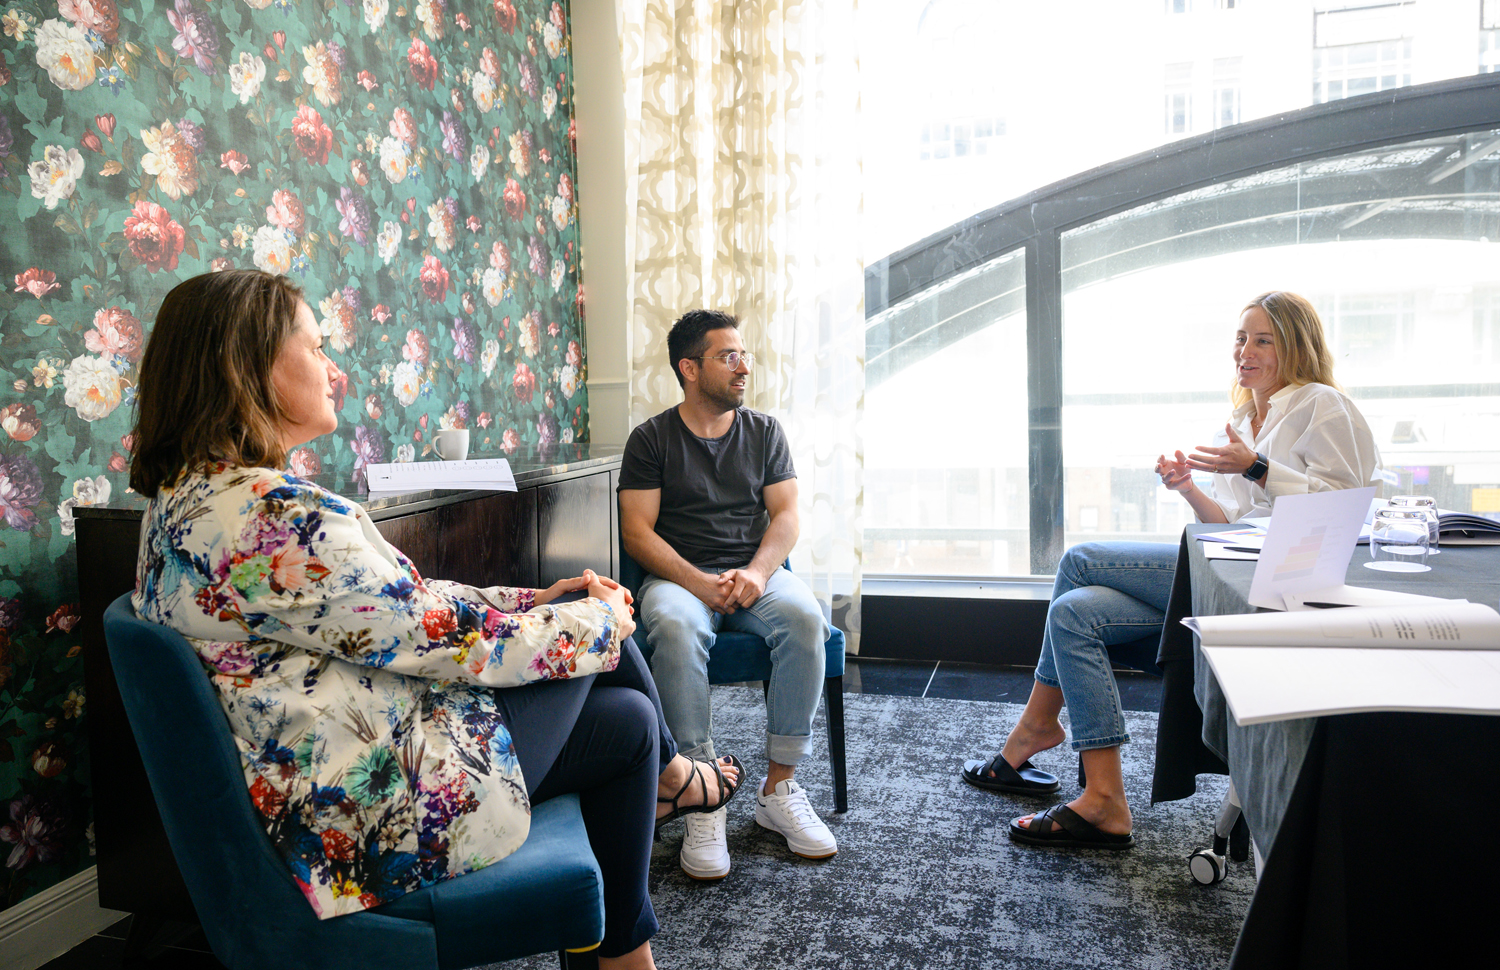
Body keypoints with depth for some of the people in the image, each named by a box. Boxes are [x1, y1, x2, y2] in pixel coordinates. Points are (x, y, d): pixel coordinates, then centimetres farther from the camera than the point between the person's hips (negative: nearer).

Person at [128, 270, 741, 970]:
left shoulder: (183, 499, 6)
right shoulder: (284, 516, -27)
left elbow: (404, 603, 10)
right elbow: (445, 638, -20)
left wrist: (536, 600, 8)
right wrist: (598, 620, -4)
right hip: (389, 817, -9)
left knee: (628, 712, 14)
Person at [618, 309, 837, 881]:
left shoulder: (763, 431, 14)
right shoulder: (651, 439, 5)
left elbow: (785, 515, 6)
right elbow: (637, 532, -3)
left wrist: (757, 573, -15)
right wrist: (700, 582, -19)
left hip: (755, 573, 2)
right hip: (678, 576, -2)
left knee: (805, 617, -31)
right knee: (676, 627, -37)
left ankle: (779, 788, -20)